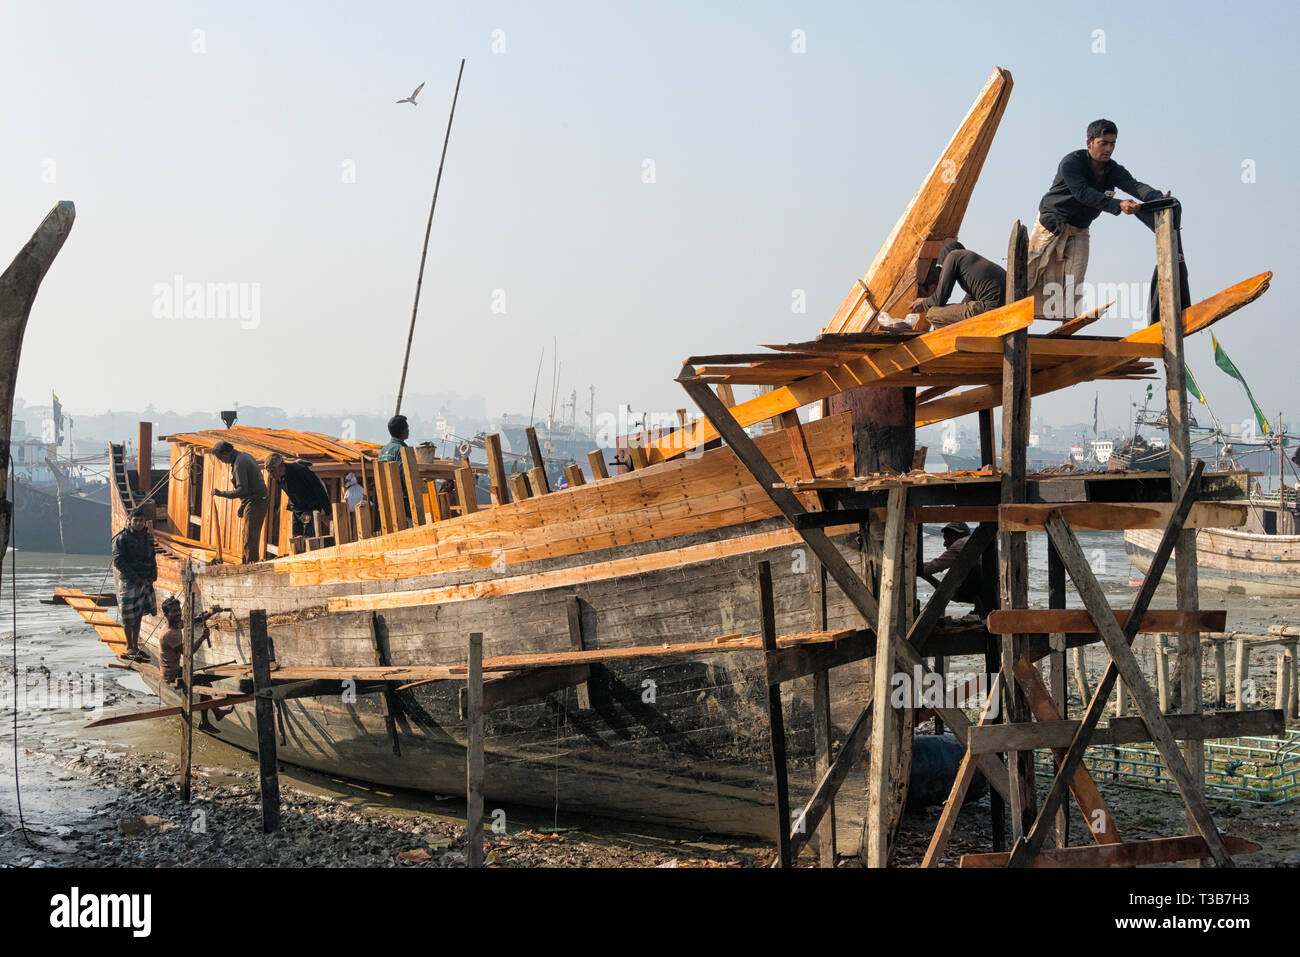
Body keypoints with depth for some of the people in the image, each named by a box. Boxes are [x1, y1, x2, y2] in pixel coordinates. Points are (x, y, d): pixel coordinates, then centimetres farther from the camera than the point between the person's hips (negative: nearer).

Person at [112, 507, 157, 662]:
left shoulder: (148, 536, 10)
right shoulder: (122, 538, -10)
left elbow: (152, 558, 19)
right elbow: (118, 561, -14)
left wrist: (152, 577, 4)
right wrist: (135, 578, -17)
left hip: (144, 582, 6)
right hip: (128, 581, -6)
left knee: (138, 615, 10)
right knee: (129, 616, -2)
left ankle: (135, 646, 18)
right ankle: (129, 649, 7)